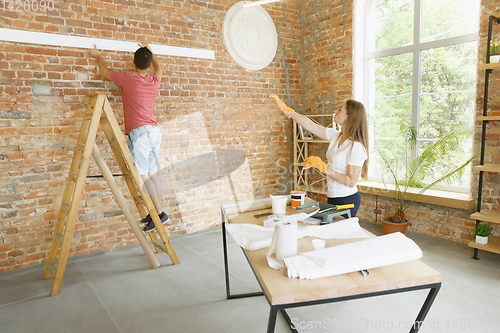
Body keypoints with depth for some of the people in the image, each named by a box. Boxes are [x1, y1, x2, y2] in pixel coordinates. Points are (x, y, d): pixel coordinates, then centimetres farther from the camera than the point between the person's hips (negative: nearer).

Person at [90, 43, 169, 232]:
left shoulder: (128, 78, -4)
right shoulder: (154, 81, 9)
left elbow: (105, 73, 17)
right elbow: (158, 68, 36)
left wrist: (98, 56, 34)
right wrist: (150, 52, 48)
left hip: (140, 131, -7)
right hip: (155, 131, 7)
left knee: (142, 175, -6)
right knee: (152, 172, 11)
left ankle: (160, 214, -8)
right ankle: (156, 212, 15)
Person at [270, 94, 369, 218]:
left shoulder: (356, 146, -18)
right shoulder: (336, 136, 4)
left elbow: (351, 181, -20)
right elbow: (310, 125, 9)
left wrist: (324, 168, -22)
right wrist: (286, 109, 10)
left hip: (347, 200, -7)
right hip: (333, 197, 7)